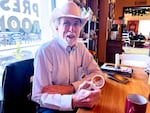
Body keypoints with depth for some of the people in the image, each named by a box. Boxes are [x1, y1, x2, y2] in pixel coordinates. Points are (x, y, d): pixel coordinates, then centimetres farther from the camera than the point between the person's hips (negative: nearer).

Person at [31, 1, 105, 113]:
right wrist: (73, 101, -36)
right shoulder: (45, 51, -18)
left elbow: (98, 73, -6)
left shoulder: (81, 47, -2)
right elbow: (39, 96, -20)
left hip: (77, 104, 5)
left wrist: (71, 87, -20)